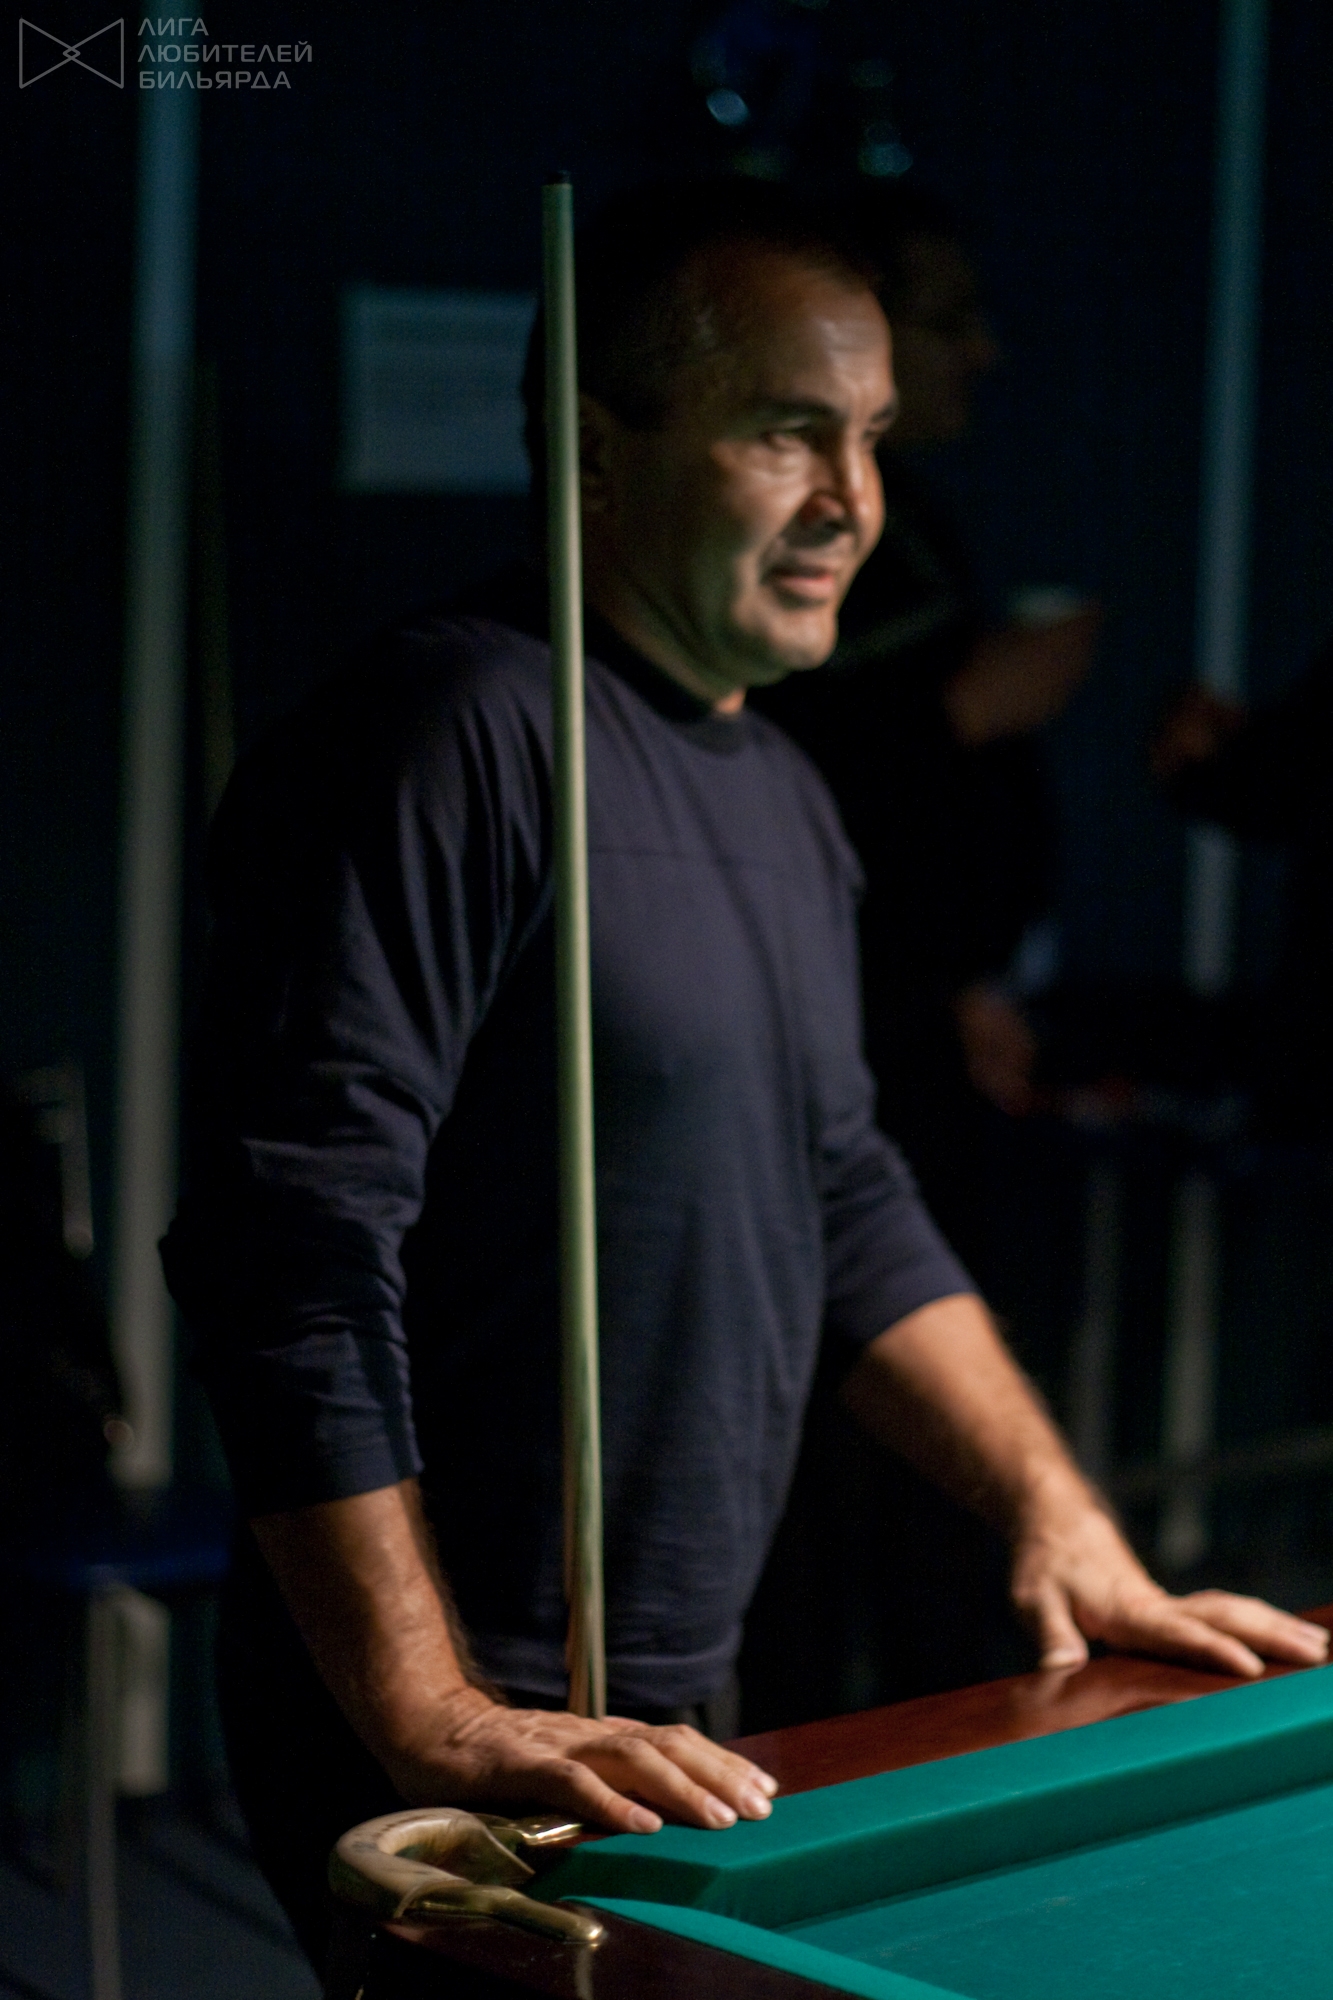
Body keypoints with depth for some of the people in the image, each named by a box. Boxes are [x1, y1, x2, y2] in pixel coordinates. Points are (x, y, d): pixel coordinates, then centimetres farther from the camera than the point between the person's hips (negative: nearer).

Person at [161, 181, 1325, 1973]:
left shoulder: (787, 798, 12)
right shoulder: (457, 733, -17)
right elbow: (293, 1252, -23)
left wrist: (1066, 1522, 10)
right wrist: (439, 1727, -26)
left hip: (672, 1722, 8)